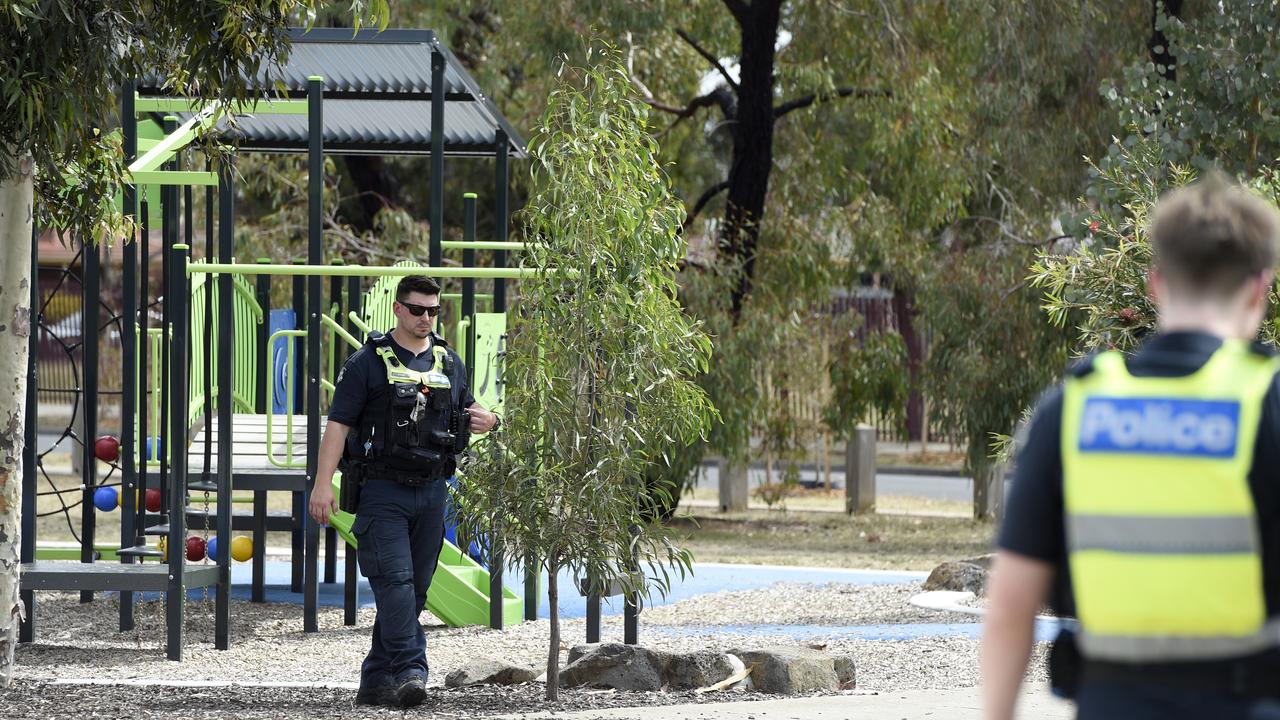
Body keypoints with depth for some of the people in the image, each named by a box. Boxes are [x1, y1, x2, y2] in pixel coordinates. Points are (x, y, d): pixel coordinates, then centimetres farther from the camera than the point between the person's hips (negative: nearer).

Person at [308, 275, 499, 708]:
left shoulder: (449, 363, 13)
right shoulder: (368, 363, -3)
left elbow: (468, 409, 26)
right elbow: (338, 424, -7)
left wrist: (486, 420, 0)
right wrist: (323, 484, -16)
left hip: (431, 492, 6)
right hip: (383, 490, -6)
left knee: (415, 590, 6)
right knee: (395, 581, -17)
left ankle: (376, 680, 13)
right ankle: (410, 672, -23)